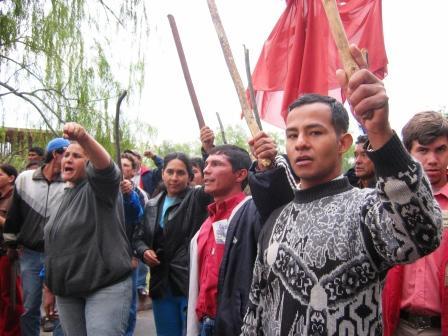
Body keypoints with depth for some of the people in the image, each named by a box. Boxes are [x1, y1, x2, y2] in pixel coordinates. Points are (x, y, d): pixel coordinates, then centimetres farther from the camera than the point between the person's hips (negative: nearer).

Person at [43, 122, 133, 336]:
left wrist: (84, 138, -50)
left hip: (105, 286, -7)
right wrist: (50, 287, 23)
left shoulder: (99, 186, -6)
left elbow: (106, 167, -31)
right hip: (67, 291, 7)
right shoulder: (65, 195, 16)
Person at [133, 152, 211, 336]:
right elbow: (139, 237, 20)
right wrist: (144, 251, -2)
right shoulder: (152, 205, 12)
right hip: (162, 283, 5)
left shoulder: (198, 198, -4)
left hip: (192, 282, -5)